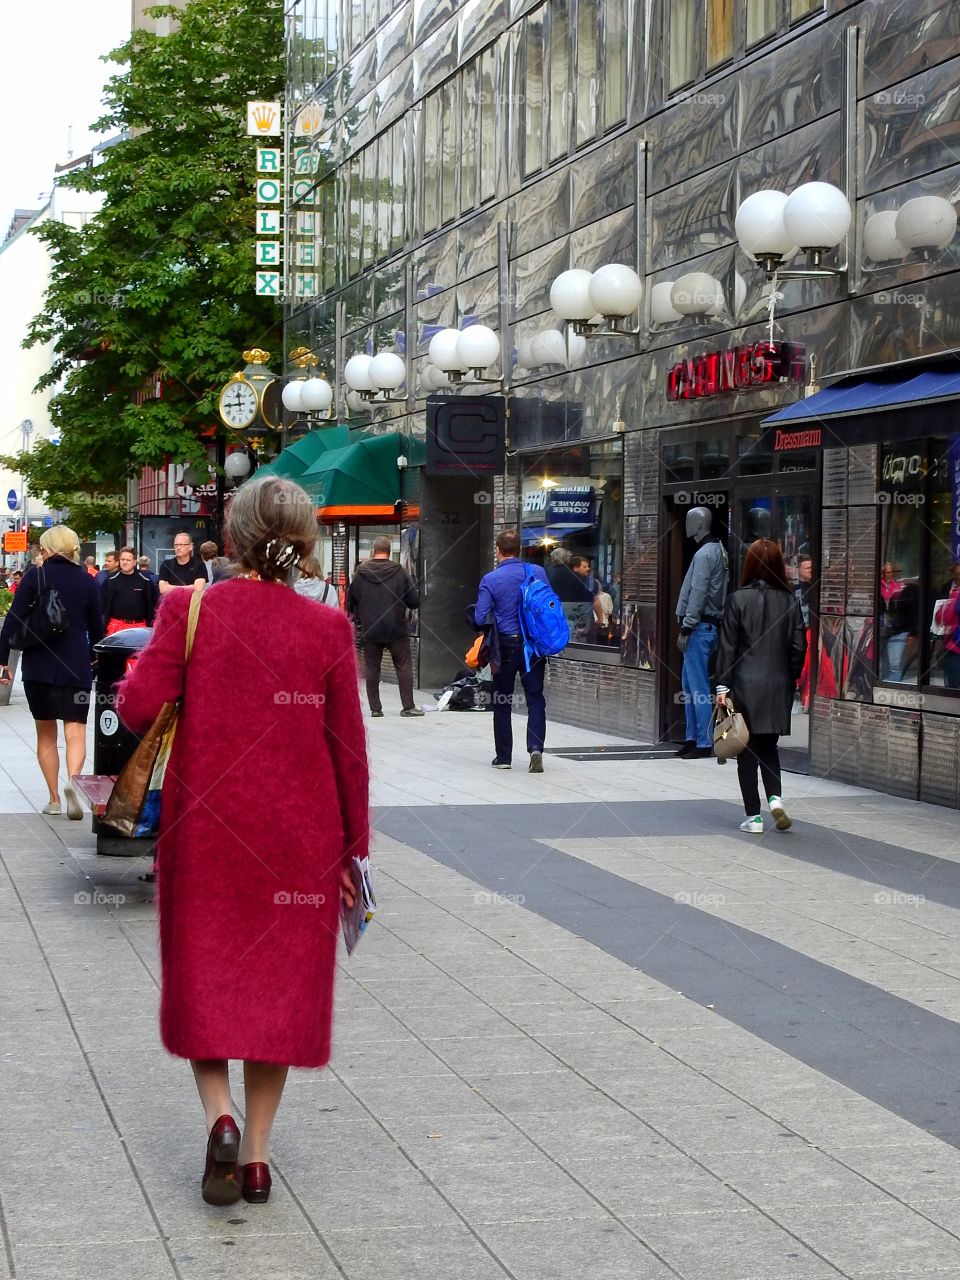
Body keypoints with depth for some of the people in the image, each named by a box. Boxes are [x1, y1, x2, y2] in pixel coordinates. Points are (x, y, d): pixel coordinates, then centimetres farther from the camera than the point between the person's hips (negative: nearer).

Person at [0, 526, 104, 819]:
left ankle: (54, 799, 15)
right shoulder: (87, 581, 5)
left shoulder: (35, 576, -2)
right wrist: (93, 659, 27)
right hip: (77, 667, 1)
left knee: (46, 733, 13)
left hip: (39, 666, -1)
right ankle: (73, 781, -30)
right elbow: (97, 629, 12)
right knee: (75, 731, -3)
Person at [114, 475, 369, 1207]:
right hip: (299, 835, 1)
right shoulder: (328, 629, -6)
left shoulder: (189, 610, -8)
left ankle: (220, 1115, -7)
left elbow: (138, 707, -13)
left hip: (205, 825, 0)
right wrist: (352, 847, 7)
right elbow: (348, 746, -2)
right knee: (279, 981, 11)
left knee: (202, 979, 14)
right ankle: (257, 1155, 14)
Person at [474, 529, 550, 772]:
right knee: (535, 699, 5)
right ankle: (536, 747, -14)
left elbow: (481, 618, -9)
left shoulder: (490, 579, -9)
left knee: (502, 702, 10)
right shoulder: (538, 573, -2)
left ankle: (504, 756, 15)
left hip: (506, 645, -2)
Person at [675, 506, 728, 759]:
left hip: (700, 627, -10)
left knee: (698, 687, -7)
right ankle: (692, 738, 20)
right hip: (707, 625, 10)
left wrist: (685, 629, -18)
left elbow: (697, 595, -20)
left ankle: (704, 743, -5)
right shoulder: (717, 550, 15)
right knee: (689, 684, 15)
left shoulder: (704, 554, -14)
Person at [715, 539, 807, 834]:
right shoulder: (790, 601, 0)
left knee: (747, 751, 5)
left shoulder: (737, 599, -8)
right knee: (769, 746, 18)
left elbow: (727, 646, -6)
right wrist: (790, 680, 13)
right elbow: (799, 647, 1)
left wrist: (722, 685, -2)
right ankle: (775, 797, -3)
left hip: (745, 686, -3)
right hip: (779, 686, 3)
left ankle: (753, 816, 6)